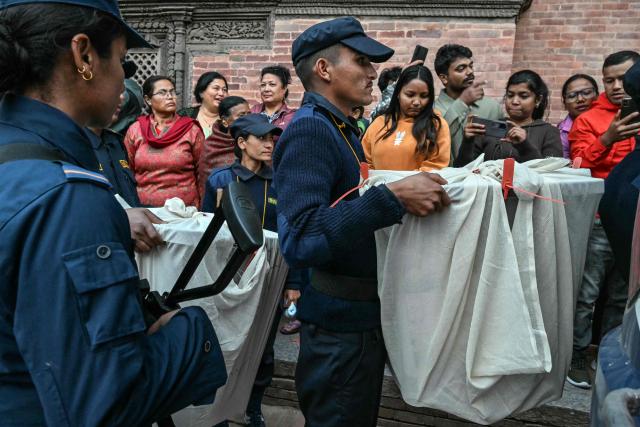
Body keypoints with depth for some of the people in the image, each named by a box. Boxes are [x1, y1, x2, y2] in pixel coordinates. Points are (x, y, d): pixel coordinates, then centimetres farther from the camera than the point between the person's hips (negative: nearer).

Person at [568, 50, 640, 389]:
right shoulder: (588, 120, 0)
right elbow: (580, 167, -12)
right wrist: (607, 139, -26)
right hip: (600, 221, -4)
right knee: (586, 294, -2)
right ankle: (577, 357, 12)